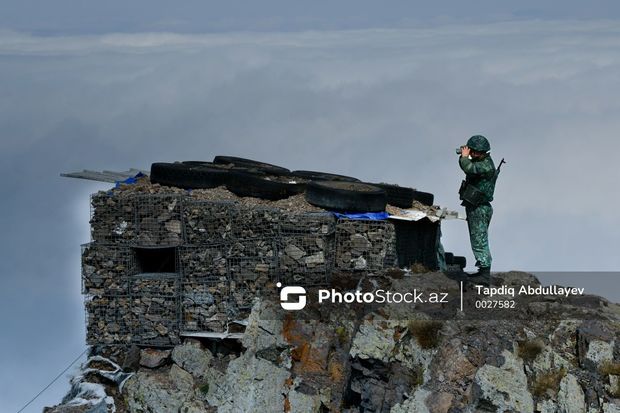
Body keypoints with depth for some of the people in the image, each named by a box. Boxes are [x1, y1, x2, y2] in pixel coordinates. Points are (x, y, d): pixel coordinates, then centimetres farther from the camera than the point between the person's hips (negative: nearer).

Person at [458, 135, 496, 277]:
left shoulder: (486, 165, -19)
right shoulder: (479, 162, 11)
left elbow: (469, 168, -33)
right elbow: (468, 168, 25)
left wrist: (464, 156, -15)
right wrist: (464, 157, 8)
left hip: (480, 209, -10)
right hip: (473, 207, 10)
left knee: (479, 240, -9)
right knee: (476, 240, 14)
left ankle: (485, 269, -7)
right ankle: (483, 269, 19)